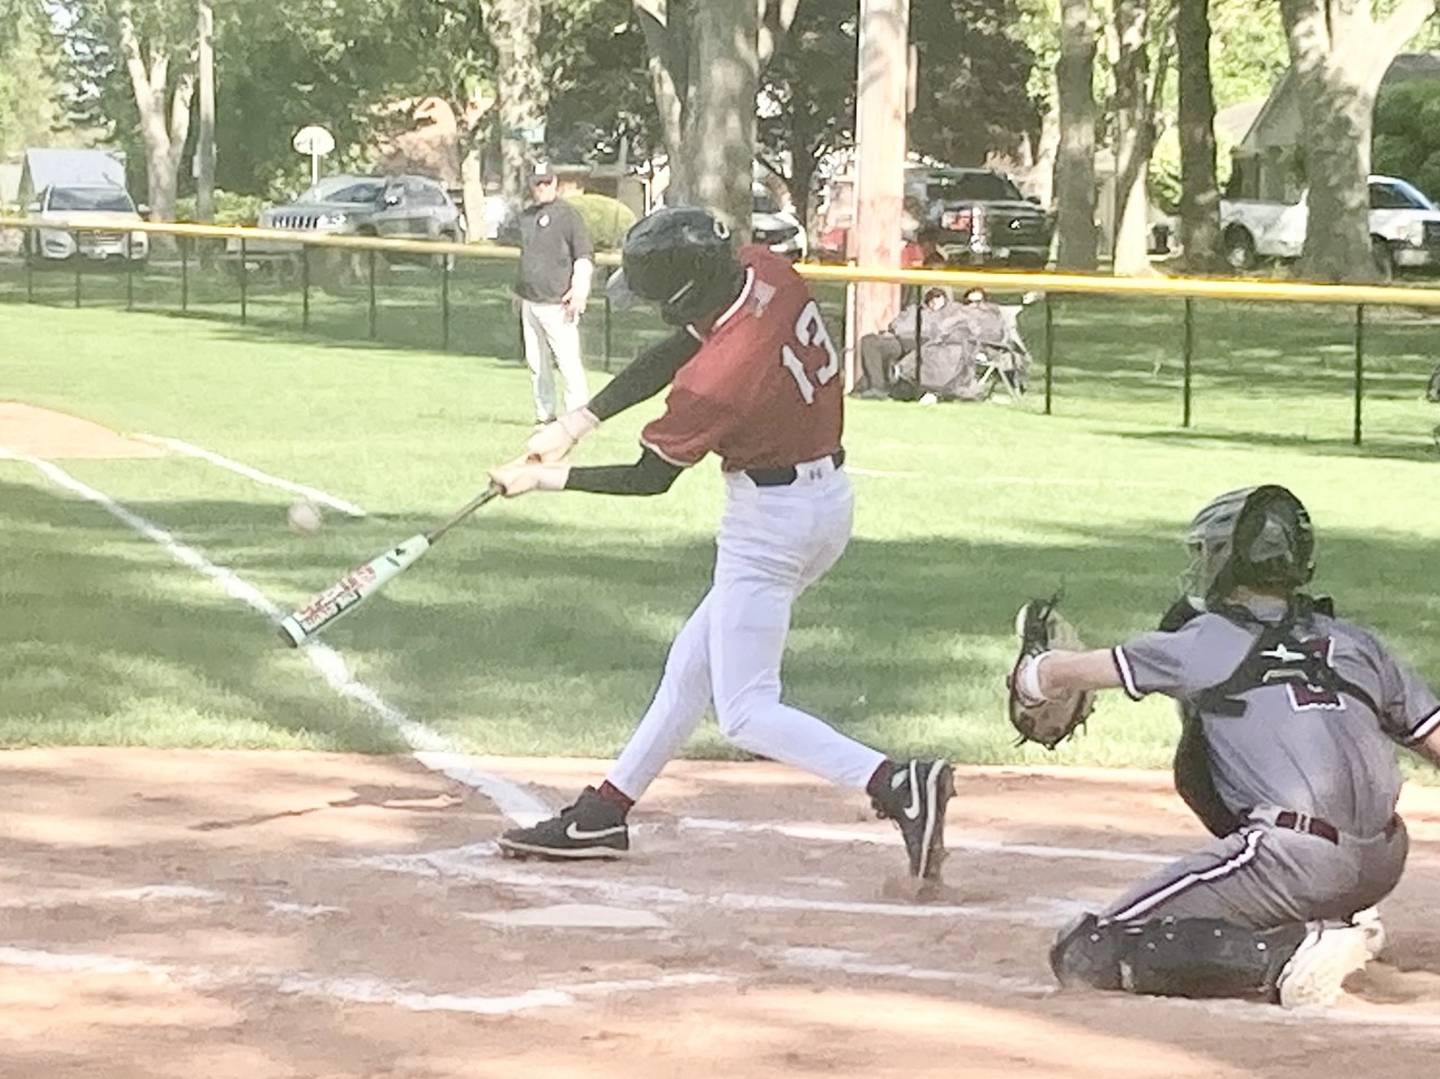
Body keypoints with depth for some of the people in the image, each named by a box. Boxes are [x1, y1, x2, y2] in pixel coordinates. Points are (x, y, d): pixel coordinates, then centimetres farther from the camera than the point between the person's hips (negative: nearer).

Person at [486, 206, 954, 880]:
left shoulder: (720, 377, -29)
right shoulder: (765, 273, -7)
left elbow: (649, 479, -14)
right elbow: (674, 352, 6)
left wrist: (545, 479, -2)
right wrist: (577, 423, 3)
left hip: (772, 521, -10)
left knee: (745, 712, -5)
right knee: (694, 664, 18)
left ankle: (895, 784, -20)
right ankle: (605, 813, 29)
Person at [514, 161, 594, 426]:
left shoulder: (567, 214, -5)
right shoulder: (526, 216, 17)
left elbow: (585, 257, -11)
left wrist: (579, 290, -22)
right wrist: (518, 292, 24)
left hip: (557, 304, -7)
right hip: (529, 303, 7)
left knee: (568, 362, -10)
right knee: (536, 363, 10)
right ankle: (545, 414, 17)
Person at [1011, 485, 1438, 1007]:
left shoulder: (1202, 644, 7)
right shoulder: (1355, 642, 18)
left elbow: (1066, 674, 17)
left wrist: (1032, 675, 40)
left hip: (1299, 862, -7)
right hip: (1384, 866, 7)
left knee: (1083, 956, -4)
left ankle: (1289, 954, -16)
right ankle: (1330, 922, 17)